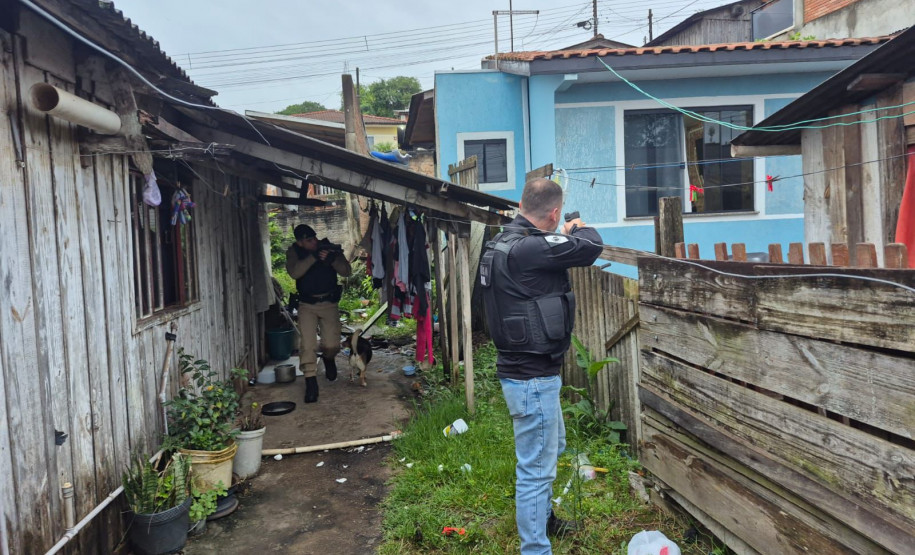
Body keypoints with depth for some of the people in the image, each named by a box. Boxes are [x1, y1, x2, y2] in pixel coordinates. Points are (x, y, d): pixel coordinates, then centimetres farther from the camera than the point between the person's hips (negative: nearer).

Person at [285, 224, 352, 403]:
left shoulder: (329, 248, -2)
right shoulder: (294, 252, -3)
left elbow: (347, 271, -9)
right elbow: (294, 272, -22)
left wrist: (331, 259, -26)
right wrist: (313, 256, -29)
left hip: (329, 303, 1)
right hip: (307, 304, 0)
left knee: (332, 345, -1)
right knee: (308, 344, -12)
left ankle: (328, 358, 35)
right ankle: (311, 382, -3)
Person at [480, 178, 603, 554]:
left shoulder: (504, 243, 6)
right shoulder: (529, 248, -26)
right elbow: (592, 247, -22)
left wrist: (565, 237, 19)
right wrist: (578, 229, -1)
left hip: (529, 370, 11)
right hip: (532, 378, -11)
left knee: (552, 447, 29)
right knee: (536, 468, 1)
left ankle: (541, 518, 48)